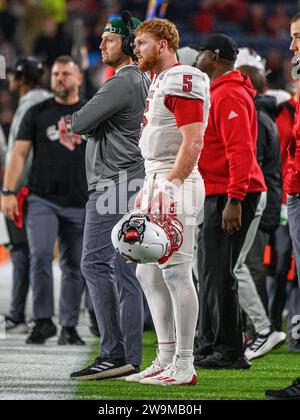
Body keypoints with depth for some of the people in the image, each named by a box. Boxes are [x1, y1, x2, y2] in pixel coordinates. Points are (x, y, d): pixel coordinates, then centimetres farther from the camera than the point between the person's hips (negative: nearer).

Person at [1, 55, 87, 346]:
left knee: (74, 266, 4)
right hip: (42, 200, -1)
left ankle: (69, 327, 12)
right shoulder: (37, 113, 8)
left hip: (79, 204, 1)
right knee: (40, 255, -18)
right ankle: (43, 320, -11)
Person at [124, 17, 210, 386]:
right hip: (158, 181, 11)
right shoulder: (160, 82, 19)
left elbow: (193, 142, -20)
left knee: (176, 272, -8)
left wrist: (169, 186, -24)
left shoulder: (182, 82, -13)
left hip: (175, 183, -11)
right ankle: (166, 359, 17)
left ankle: (183, 367, -4)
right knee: (148, 273, 12)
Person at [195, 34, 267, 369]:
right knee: (212, 274, 14)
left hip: (230, 197, -11)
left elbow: (241, 150, -23)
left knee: (220, 275, -10)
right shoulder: (217, 94, 19)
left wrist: (233, 200, -27)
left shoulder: (229, 96, -14)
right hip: (218, 195, 11)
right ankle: (209, 347, 21)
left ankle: (230, 352, -8)